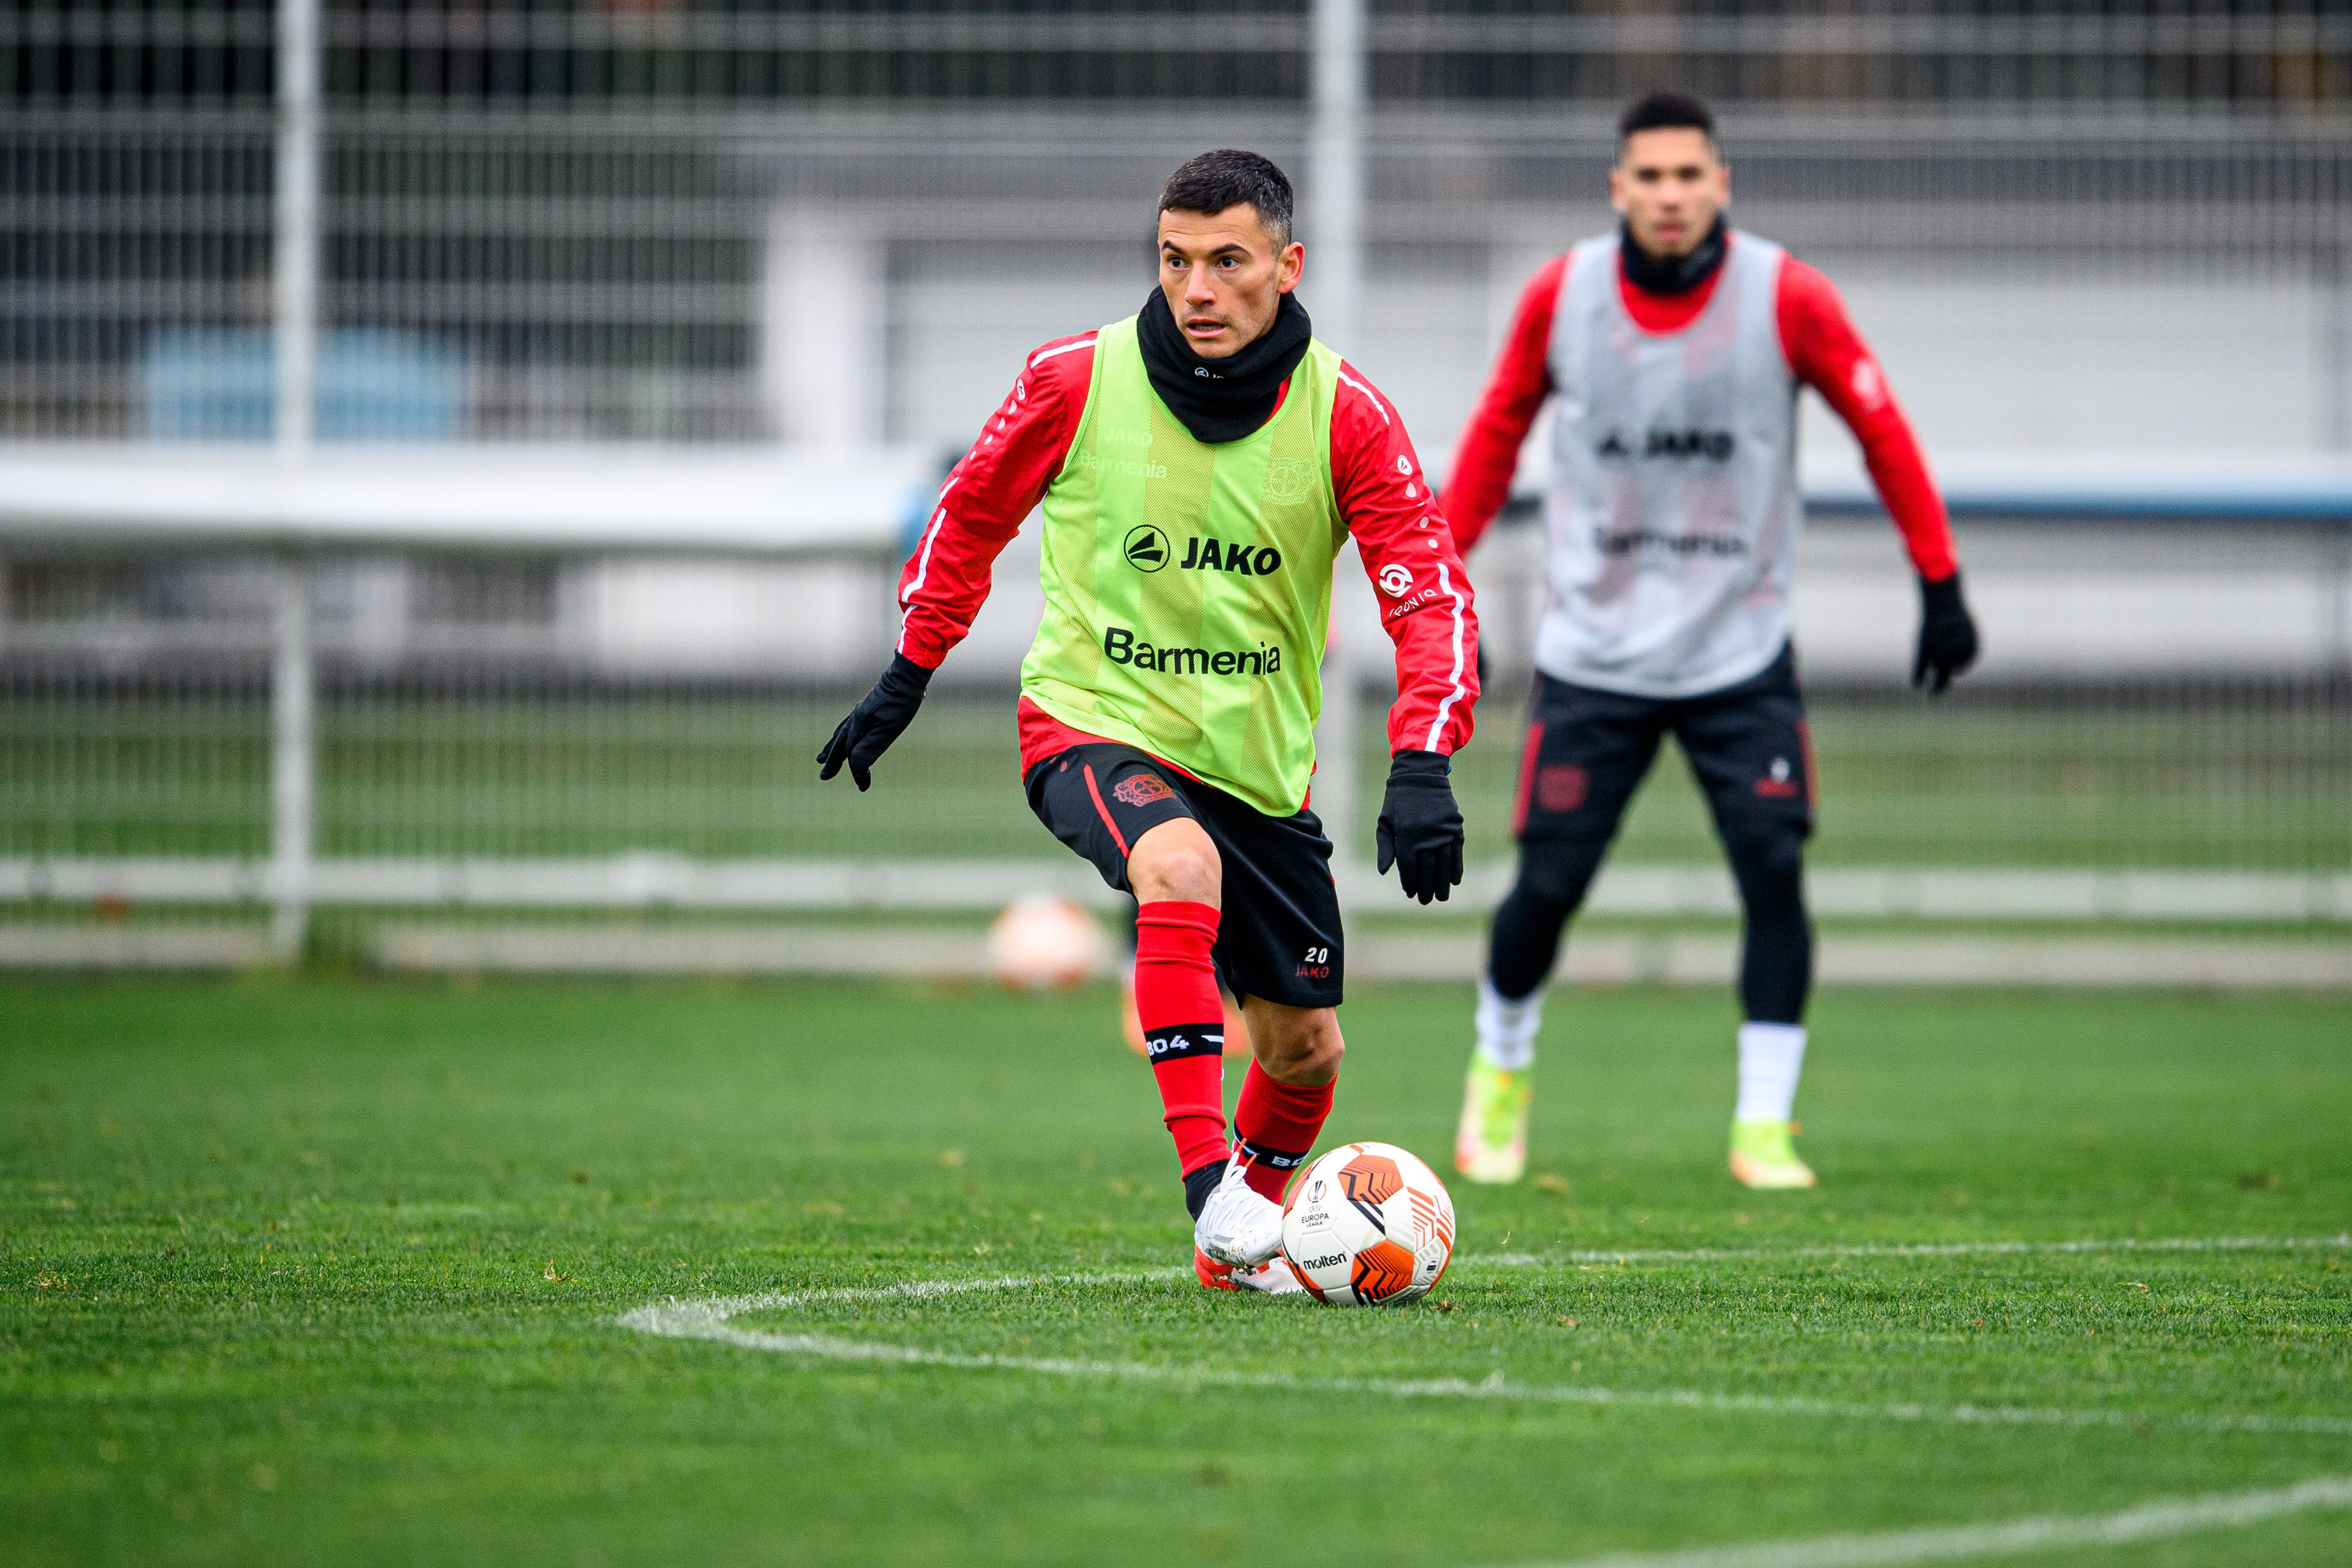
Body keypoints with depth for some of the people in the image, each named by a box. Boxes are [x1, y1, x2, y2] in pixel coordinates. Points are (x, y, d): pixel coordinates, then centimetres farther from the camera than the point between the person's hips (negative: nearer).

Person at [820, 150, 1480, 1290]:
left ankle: (1244, 1239, 37)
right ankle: (1207, 1182, -33)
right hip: (1093, 727, -3)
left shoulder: (1344, 415, -11)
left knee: (1305, 1051, 8)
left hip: (1262, 765, 3)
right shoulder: (1078, 381, -12)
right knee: (1182, 869, -36)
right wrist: (908, 677, 8)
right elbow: (973, 512, 6)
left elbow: (1431, 595, -14)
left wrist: (1422, 765, -28)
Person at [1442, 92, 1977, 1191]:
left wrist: (1940, 586, -1)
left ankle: (1763, 1128, -2)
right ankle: (1502, 1066, 28)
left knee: (1774, 872, -13)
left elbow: (1881, 429, 0)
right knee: (1547, 886, -2)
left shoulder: (1786, 298, -9)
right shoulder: (1559, 297, -5)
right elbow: (1499, 429, 10)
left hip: (1741, 655, 0)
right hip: (1592, 655, 1)